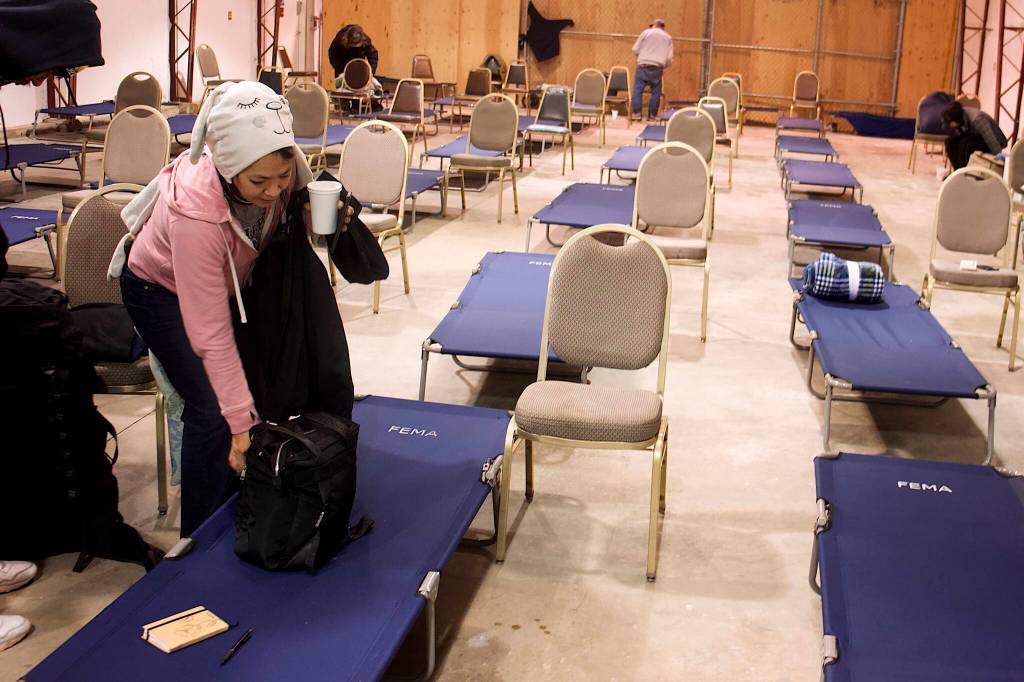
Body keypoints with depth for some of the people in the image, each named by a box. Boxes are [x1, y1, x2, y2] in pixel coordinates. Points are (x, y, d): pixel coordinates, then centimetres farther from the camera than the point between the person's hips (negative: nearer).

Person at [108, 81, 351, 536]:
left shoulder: (282, 167, -30)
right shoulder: (195, 213, -43)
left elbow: (294, 214, -6)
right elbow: (211, 333, -36)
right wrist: (241, 422, -34)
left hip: (225, 278, 5)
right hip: (161, 289, -5)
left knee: (256, 390, -1)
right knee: (211, 412, -12)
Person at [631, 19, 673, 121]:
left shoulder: (646, 33, 8)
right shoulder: (668, 38, 14)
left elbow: (635, 50, 6)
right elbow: (669, 58, 10)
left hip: (643, 66, -2)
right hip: (657, 68, 2)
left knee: (638, 89, 0)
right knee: (656, 92, 8)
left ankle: (637, 112, -8)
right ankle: (652, 114, 7)